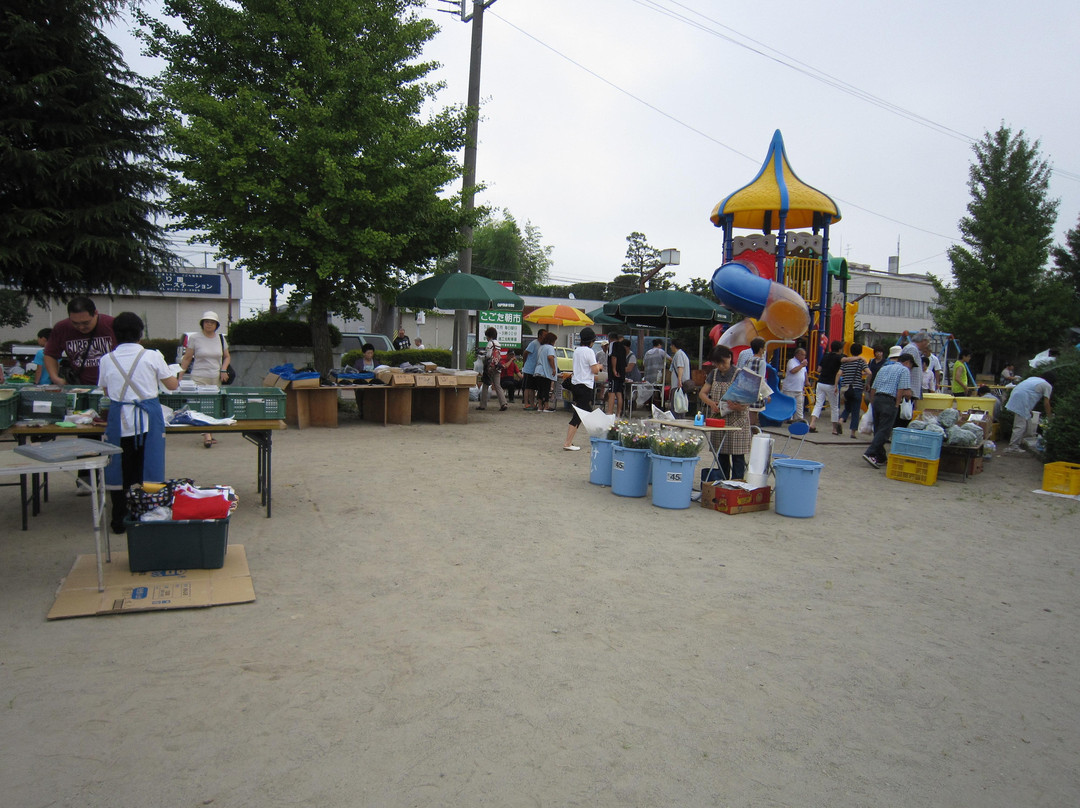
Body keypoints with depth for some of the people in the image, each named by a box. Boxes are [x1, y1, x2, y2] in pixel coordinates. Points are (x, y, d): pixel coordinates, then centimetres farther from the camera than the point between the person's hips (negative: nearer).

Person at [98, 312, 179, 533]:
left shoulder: (106, 360, 2)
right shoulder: (152, 356, -5)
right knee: (148, 469, 6)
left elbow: (106, 391, 15)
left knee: (119, 471, 11)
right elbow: (172, 385, 3)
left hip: (119, 420, 2)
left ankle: (119, 520, 17)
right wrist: (176, 375, 23)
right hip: (148, 419, -1)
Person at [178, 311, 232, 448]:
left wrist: (223, 370, 3)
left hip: (216, 379, 4)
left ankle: (209, 433, 12)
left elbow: (227, 357, 20)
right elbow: (187, 358, 4)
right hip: (199, 378, -4)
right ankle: (207, 434, -19)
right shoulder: (194, 338, 1)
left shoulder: (221, 338, 11)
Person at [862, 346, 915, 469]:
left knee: (878, 430, 11)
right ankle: (870, 453, -18)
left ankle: (881, 457, 16)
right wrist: (896, 405, -3)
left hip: (877, 399, 7)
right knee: (884, 431, -7)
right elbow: (902, 390, -8)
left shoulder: (883, 368, 22)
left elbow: (874, 388, 19)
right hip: (889, 401, -7)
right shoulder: (904, 370, 3)